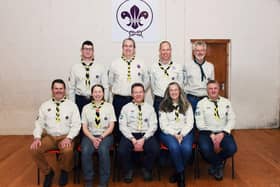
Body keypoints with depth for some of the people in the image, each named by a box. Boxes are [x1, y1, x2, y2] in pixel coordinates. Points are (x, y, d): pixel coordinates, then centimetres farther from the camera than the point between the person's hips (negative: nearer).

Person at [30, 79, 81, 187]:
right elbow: (39, 123, 6)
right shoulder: (45, 105, 10)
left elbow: (76, 125, -4)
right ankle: (48, 172, 4)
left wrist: (68, 138, -19)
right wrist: (37, 137, -12)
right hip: (49, 136, 3)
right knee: (34, 149, -24)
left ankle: (64, 171, 3)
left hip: (65, 137, -2)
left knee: (68, 150, -34)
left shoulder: (72, 105, 2)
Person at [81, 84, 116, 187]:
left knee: (103, 150, -33)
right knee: (85, 151, -30)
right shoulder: (86, 108, 9)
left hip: (105, 135, -1)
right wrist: (93, 139, -12)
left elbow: (111, 126, 1)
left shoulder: (109, 106, 6)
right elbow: (84, 127, 4)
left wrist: (101, 137, -12)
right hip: (90, 135, 1)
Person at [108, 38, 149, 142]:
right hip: (119, 99, 0)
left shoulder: (141, 64, 7)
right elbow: (111, 81, 13)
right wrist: (118, 90, 9)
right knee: (118, 125, 5)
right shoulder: (114, 64, 5)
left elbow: (146, 81, 14)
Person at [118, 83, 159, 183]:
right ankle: (128, 171, 3)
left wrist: (143, 139, -14)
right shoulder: (126, 107, 8)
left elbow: (153, 126, 1)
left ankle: (146, 169, 3)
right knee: (122, 151, -29)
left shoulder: (149, 108, 10)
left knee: (155, 149, -28)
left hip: (146, 135, 1)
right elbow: (122, 126, -1)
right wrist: (133, 139, -14)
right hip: (130, 135, 0)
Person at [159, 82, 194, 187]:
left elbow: (190, 123, 4)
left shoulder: (187, 105, 11)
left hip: (185, 132, 1)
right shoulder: (163, 106, 6)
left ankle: (178, 173, -5)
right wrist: (174, 134, -13)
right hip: (168, 133, -1)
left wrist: (182, 134, -11)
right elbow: (163, 125, 0)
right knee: (174, 147, -33)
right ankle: (181, 174, -12)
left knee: (187, 148, -30)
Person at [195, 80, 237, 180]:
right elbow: (200, 123, -5)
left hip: (223, 132, 2)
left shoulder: (226, 102, 10)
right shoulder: (201, 103, 2)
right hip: (207, 132, -2)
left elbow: (231, 119, 4)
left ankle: (215, 164, 7)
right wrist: (212, 135, -16)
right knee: (205, 149, -32)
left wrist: (223, 133, -12)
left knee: (232, 149, -26)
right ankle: (219, 165, 3)